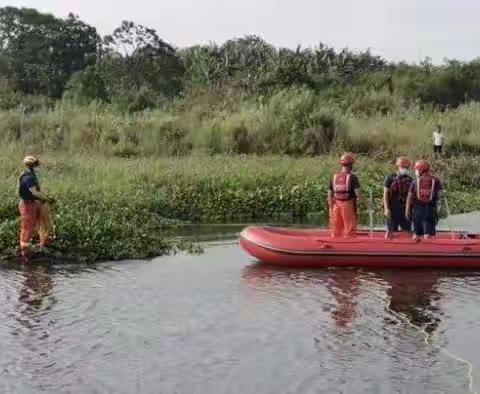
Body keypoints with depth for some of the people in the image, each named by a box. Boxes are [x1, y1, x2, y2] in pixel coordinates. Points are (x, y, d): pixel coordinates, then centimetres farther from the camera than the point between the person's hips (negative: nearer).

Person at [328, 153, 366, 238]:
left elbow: (330, 195, 10)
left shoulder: (335, 177, 7)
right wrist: (366, 203, -4)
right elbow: (358, 193, -15)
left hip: (337, 206, 5)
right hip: (349, 206, -5)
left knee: (336, 231, 11)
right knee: (349, 231, 1)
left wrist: (331, 209, 17)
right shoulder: (352, 177, -7)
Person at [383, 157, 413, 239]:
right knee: (391, 231, 0)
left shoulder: (410, 180, 7)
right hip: (393, 209, -3)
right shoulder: (390, 178, -1)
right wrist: (386, 209, -11)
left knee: (407, 231, 5)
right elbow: (385, 194, -3)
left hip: (405, 209, 3)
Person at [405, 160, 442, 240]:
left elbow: (410, 197, 0)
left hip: (417, 209, 1)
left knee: (416, 234, 12)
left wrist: (407, 211, 3)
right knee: (428, 234, -4)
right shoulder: (436, 181, 1)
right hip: (430, 209, -1)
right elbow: (439, 196, -3)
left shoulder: (415, 182, 1)